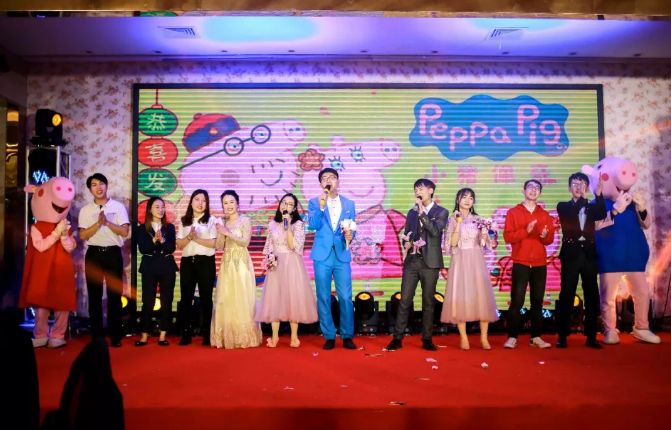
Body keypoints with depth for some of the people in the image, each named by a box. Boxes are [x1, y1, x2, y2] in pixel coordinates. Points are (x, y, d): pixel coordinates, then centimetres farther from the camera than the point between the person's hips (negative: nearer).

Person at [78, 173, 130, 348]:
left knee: (114, 295, 1)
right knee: (94, 296, 6)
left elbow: (125, 232, -5)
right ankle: (97, 336, 15)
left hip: (113, 253, -1)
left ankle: (115, 336, 9)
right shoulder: (85, 210, 6)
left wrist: (107, 222, -16)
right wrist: (98, 223, -15)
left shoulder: (118, 207, 3)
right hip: (93, 254, 2)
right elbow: (83, 235, -3)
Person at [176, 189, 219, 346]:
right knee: (186, 297, 3)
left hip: (206, 262, -3)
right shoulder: (184, 221, 11)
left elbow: (213, 243, -7)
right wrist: (189, 237, -13)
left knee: (206, 297, 4)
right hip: (187, 262, 3)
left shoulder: (211, 220, 2)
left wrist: (197, 238, -14)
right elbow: (179, 244, 4)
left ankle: (207, 333, 11)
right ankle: (186, 333, 10)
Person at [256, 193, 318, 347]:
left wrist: (288, 226, -17)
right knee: (274, 298, 3)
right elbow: (268, 246, 13)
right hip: (276, 265, 3)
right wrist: (268, 259, -4)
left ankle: (294, 336, 9)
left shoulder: (298, 224, -3)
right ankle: (274, 336, 11)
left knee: (293, 298, -1)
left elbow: (294, 246, -14)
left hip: (292, 265, -3)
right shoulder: (272, 224, 8)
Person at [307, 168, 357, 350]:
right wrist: (321, 207, -24)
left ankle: (347, 336, 13)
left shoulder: (349, 204, 11)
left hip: (342, 255, 1)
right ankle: (329, 337, 15)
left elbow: (351, 229, 12)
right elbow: (312, 225, -11)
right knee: (323, 298, 3)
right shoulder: (314, 202, 5)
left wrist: (350, 235, -11)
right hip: (322, 255, -1)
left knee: (346, 297, -1)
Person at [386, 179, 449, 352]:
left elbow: (436, 231, -14)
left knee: (428, 302, 4)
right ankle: (398, 338, 6)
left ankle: (427, 339, 14)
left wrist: (422, 213, -17)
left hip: (430, 262, -3)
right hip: (412, 261, 3)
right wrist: (406, 243, -3)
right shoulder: (412, 212, 15)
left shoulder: (442, 212, 3)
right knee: (404, 300, 1)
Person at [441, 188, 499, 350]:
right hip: (460, 261, -2)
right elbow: (453, 243, -8)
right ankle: (464, 338, 4)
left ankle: (483, 338, 4)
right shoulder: (452, 220, 4)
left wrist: (484, 237, -10)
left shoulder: (478, 219, 11)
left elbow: (483, 244, 11)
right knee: (460, 298, -4)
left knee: (481, 297, -3)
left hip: (476, 261, 2)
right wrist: (458, 223, -13)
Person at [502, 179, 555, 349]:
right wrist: (526, 231, -18)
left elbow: (551, 239, 9)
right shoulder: (513, 212, 3)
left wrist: (545, 236, -13)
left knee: (537, 302, 6)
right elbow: (507, 236, -6)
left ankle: (536, 337, 12)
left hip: (540, 264, 3)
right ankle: (512, 337, -1)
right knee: (516, 301, -5)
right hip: (520, 264, -3)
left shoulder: (544, 214, 13)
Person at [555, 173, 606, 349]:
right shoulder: (563, 206, 7)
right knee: (566, 296, -2)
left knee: (592, 296, 4)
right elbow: (570, 215, -14)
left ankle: (591, 337, 12)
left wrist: (598, 194, -18)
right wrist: (582, 198, -23)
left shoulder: (591, 207, 13)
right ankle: (562, 336, 3)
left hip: (589, 254, 3)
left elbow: (602, 215, -7)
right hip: (571, 254, -3)